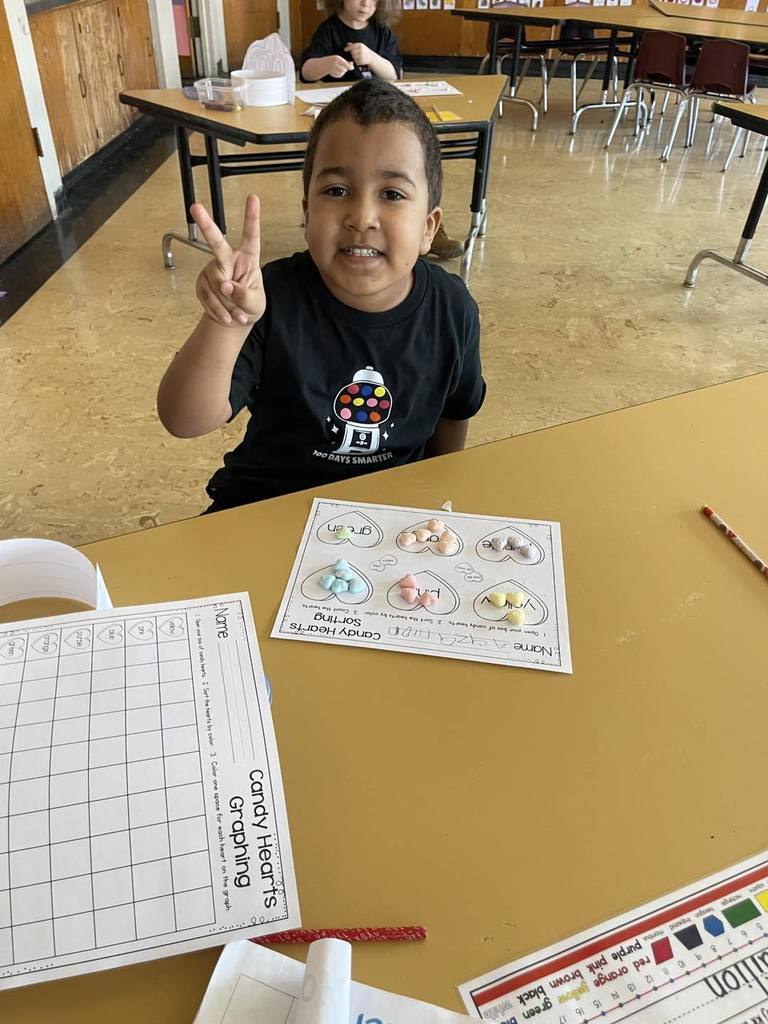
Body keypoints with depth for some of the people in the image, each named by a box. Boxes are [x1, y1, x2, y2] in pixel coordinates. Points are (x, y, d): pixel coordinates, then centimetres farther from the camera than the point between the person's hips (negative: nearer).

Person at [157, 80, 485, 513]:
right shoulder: (271, 299, -22)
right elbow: (185, 422, -28)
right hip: (266, 504, -3)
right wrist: (225, 327, -43)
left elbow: (454, 414, 5)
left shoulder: (452, 309, -13)